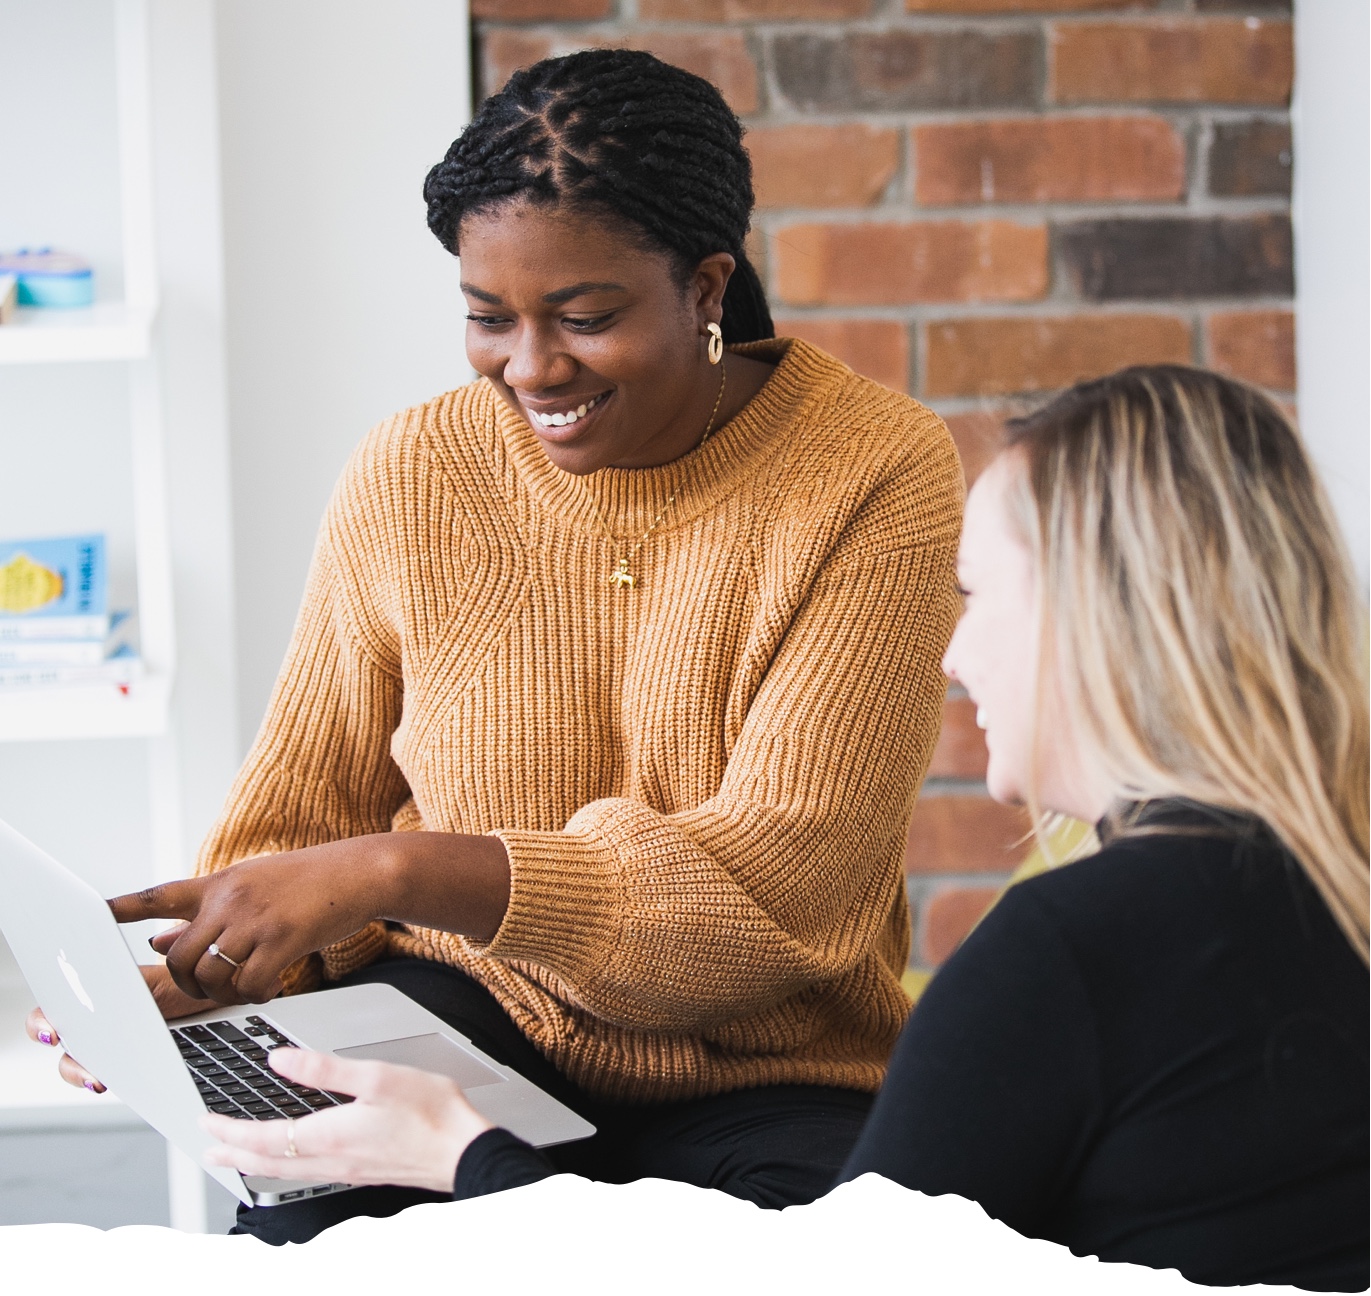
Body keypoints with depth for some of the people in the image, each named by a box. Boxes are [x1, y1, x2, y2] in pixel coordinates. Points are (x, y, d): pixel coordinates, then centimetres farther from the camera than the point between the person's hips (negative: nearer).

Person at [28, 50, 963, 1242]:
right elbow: (301, 821, 8)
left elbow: (784, 880, -19)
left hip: (768, 1083, -1)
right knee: (303, 1210, -30)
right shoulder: (411, 478, 0)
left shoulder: (879, 476, -10)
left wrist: (402, 870, -29)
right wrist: (175, 987, -15)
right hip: (470, 1012, 1)